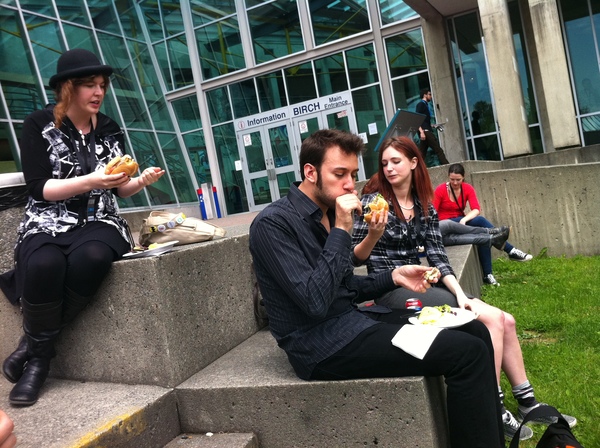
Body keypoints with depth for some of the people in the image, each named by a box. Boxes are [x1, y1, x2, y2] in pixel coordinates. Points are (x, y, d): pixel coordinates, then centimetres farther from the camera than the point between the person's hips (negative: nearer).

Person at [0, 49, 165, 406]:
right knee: (44, 265, -38)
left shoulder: (110, 129, 11)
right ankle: (39, 359, -12)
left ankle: (36, 347, -13)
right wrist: (90, 180, -21)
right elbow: (38, 188, -9)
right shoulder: (39, 125, 0)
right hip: (47, 224, -2)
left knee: (91, 259, -35)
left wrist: (141, 181, -4)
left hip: (98, 222, 2)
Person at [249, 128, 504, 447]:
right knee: (468, 353, -16)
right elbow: (316, 302, -25)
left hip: (351, 320, 9)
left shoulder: (326, 215, 10)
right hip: (323, 344, -9)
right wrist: (341, 231, -20)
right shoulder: (273, 224, -15)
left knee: (475, 331, 7)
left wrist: (394, 277, 4)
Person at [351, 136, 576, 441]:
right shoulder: (373, 200, -7)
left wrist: (460, 293, -12)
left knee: (505, 321, -1)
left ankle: (527, 402, 15)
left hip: (420, 285, 6)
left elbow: (438, 257, 3)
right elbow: (354, 258, -10)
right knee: (491, 319, -16)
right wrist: (373, 234, -30)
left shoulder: (424, 207, 9)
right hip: (391, 291, -6)